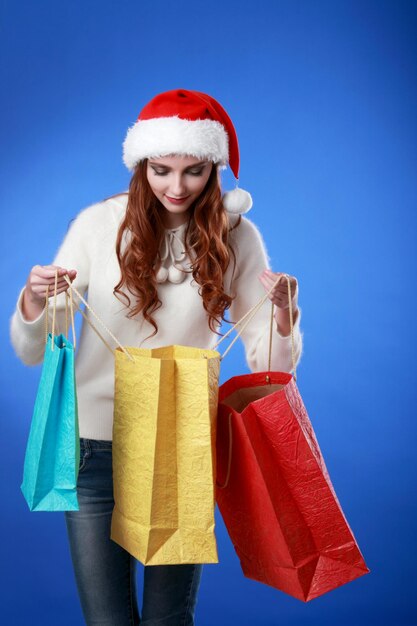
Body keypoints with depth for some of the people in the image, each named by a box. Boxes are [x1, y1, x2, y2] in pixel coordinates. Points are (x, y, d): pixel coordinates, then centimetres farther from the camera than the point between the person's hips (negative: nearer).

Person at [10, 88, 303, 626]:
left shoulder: (235, 236, -3)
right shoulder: (99, 224, -5)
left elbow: (268, 365, -3)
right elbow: (31, 353, -4)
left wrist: (282, 317, -23)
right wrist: (34, 301, -25)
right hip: (95, 441, 0)